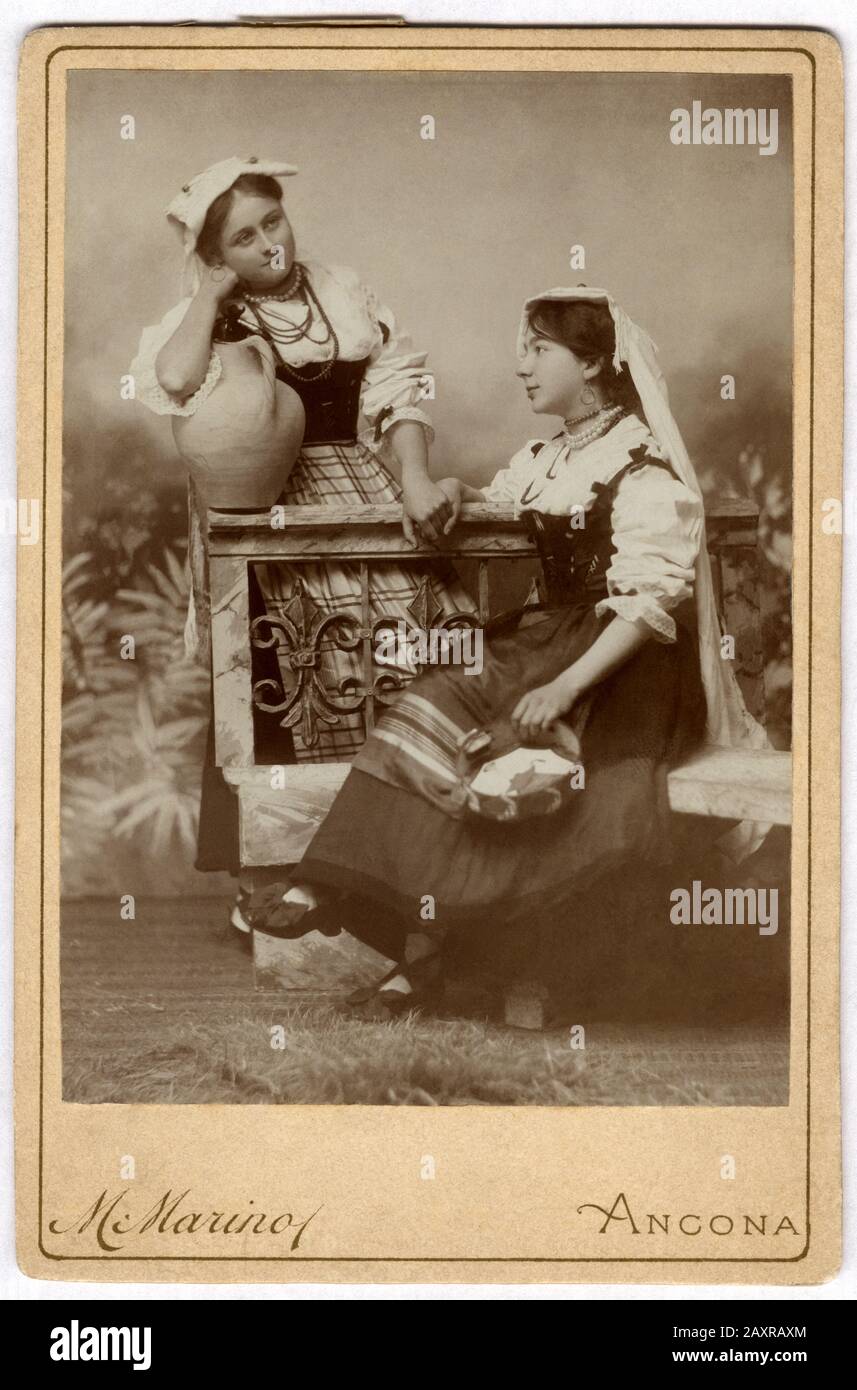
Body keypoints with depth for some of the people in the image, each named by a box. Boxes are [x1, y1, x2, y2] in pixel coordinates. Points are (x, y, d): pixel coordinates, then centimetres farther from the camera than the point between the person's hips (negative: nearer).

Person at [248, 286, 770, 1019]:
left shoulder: (644, 467, -13)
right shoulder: (546, 459, 14)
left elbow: (650, 602, -21)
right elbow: (499, 500, 34)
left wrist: (566, 686, -30)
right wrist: (455, 493, 9)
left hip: (627, 668, -8)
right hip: (552, 635, 8)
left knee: (494, 752, -26)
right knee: (436, 699, -16)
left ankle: (426, 951, -21)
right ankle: (322, 883, -25)